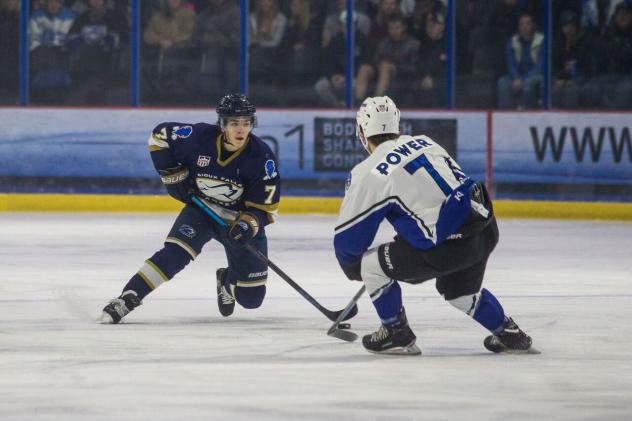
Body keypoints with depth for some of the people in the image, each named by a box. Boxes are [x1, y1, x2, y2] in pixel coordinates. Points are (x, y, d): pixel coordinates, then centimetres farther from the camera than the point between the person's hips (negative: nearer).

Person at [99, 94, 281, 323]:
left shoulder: (261, 156, -21)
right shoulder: (199, 137, -21)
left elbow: (265, 204, -16)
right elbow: (160, 136, -6)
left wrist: (248, 224, -35)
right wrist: (172, 175, -9)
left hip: (240, 219, 0)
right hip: (200, 208, 0)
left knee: (251, 299, 1)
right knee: (175, 253, -29)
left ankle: (227, 280, 36)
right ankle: (127, 299, -28)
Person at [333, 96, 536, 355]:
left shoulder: (368, 174, -2)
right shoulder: (424, 142, 16)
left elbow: (347, 235, 4)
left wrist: (355, 271, 25)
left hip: (447, 246, -7)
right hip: (486, 231, 7)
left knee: (372, 265, 10)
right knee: (460, 290, 34)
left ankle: (397, 334, 18)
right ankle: (509, 334, 35)